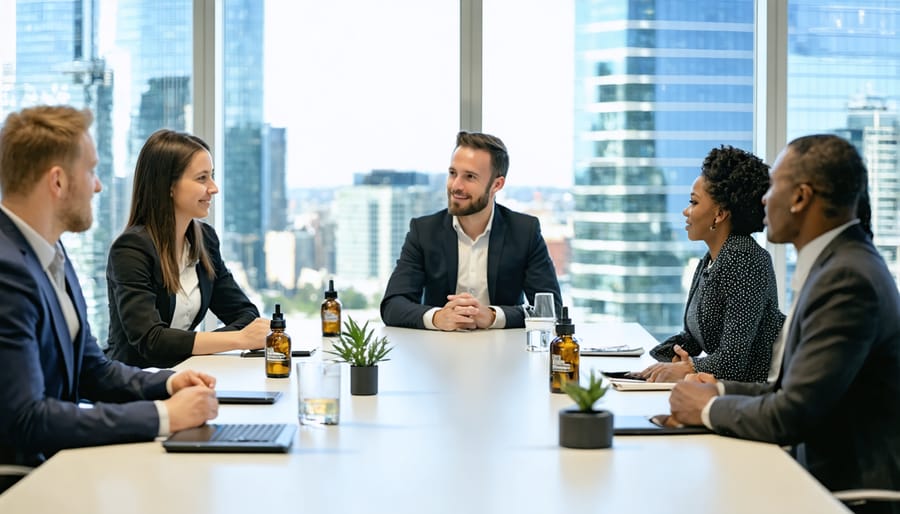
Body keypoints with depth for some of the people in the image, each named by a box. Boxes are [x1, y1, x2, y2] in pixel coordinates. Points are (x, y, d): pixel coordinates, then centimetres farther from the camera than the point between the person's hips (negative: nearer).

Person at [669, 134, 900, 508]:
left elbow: (791, 416, -23)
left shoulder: (848, 277, -21)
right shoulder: (840, 261, 10)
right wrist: (723, 391, 6)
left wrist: (709, 408, -8)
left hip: (854, 490, -8)